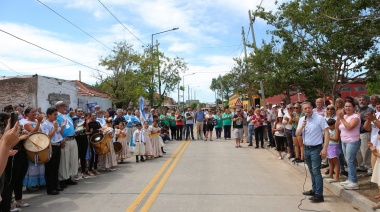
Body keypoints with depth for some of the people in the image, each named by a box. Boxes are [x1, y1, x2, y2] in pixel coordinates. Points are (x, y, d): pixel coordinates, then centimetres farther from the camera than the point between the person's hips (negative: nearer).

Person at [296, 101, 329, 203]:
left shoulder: (319, 118, -12)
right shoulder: (301, 120, 5)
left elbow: (326, 133, -13)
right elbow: (297, 134, 4)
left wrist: (325, 148, -18)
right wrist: (302, 126, -16)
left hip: (316, 149, -6)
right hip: (306, 148, 6)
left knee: (316, 171, -8)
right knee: (312, 171, 17)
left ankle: (319, 195, -3)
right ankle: (314, 190, 29)